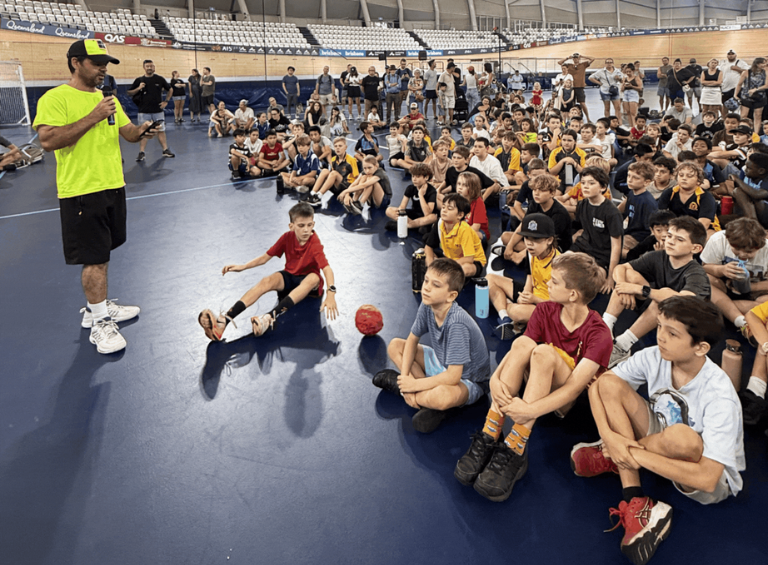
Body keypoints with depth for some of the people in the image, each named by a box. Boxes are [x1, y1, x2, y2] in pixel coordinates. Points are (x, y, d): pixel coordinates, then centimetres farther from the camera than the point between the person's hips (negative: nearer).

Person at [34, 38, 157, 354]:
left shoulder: (107, 99, 14)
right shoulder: (55, 99, -9)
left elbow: (128, 133, 13)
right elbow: (48, 140, -21)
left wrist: (141, 131, -11)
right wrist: (93, 118, -21)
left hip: (113, 186, 7)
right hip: (81, 191, -7)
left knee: (101, 255, 16)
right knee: (94, 259, -4)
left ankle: (96, 306, 31)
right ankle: (99, 323, 8)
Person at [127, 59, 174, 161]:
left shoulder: (159, 79, 4)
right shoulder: (139, 80, 3)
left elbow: (170, 89, 15)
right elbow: (129, 93, 6)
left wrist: (166, 101, 6)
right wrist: (138, 89, -11)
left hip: (158, 110, 0)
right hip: (144, 111, 0)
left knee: (161, 130, 5)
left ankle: (165, 150, 11)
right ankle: (141, 152, 2)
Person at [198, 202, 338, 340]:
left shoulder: (314, 244, -20)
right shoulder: (287, 237, -7)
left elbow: (326, 268, -34)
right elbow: (266, 257, 0)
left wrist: (331, 293, -50)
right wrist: (243, 267, -9)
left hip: (307, 279, -3)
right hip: (289, 277, 3)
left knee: (314, 278, -39)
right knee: (267, 281, -27)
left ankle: (271, 317, -55)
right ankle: (224, 320, -42)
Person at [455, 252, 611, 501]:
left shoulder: (598, 334, -20)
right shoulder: (544, 311, -5)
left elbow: (574, 387, -29)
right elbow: (515, 352, -13)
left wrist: (530, 410, -41)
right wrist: (496, 378, -34)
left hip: (565, 404, -4)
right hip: (534, 385, 4)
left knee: (543, 352, -33)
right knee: (523, 343, -27)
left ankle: (515, 451, -37)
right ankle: (488, 438, -32)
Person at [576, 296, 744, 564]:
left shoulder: (719, 396, -31)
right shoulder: (654, 358, -17)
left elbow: (707, 478, -36)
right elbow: (598, 386, -11)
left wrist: (635, 454, -34)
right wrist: (608, 435, -28)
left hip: (714, 484, -5)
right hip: (659, 439, 5)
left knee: (679, 437, -42)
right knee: (610, 384, -18)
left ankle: (611, 458, -5)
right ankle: (635, 502, -19)